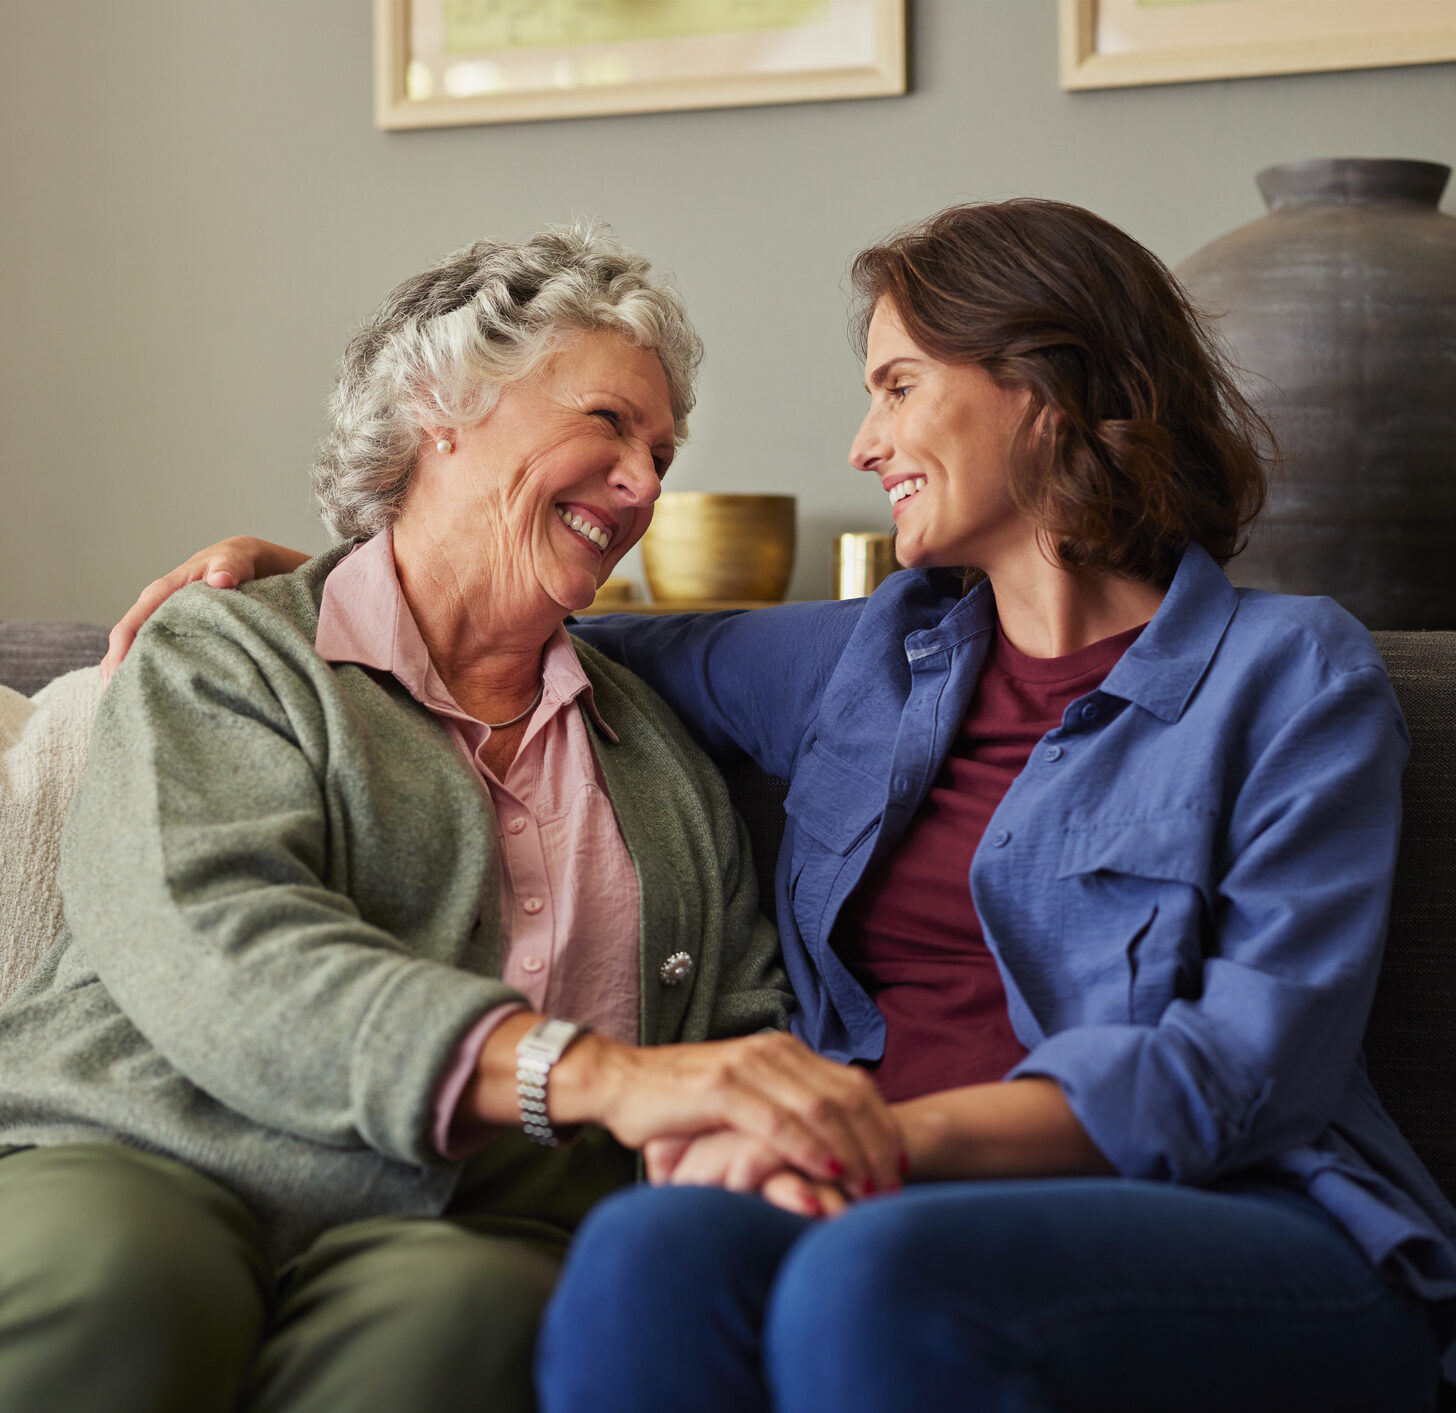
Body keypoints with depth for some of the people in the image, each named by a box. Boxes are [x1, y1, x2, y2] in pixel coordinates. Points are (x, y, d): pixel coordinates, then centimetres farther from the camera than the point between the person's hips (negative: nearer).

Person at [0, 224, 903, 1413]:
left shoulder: (667, 757, 26)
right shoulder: (221, 658, 9)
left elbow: (750, 1028, 21)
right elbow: (218, 951, -10)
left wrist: (766, 1131, -7)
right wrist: (599, 1074, -24)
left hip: (469, 1233, 3)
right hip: (133, 1169, -2)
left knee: (462, 1312, -34)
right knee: (106, 1273, -38)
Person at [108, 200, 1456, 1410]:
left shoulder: (1292, 674, 5)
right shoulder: (874, 655, 22)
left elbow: (1254, 1063, -8)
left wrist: (897, 1134, -20)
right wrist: (300, 580, 28)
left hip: (1228, 1230, -4)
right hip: (901, 1219, 4)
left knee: (874, 1276, -39)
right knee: (655, 1250, -33)